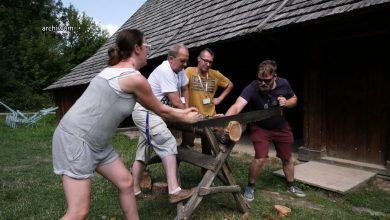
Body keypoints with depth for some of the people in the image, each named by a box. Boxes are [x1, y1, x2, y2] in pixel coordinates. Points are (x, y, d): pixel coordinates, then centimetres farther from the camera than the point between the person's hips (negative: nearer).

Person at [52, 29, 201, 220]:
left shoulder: (117, 70, 13)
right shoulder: (135, 78, -17)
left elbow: (155, 107, 21)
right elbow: (160, 111, -1)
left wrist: (181, 111, 27)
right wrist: (186, 119, 15)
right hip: (76, 138, -10)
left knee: (125, 182, 13)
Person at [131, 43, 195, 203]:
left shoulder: (179, 70, 8)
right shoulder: (165, 71, -20)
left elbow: (184, 89, 22)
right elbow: (176, 102, -21)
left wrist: (187, 110, 12)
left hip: (150, 114, 10)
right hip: (146, 112, -10)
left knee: (143, 153, 14)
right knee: (169, 144, -21)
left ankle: (135, 191, 26)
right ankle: (174, 192, -24)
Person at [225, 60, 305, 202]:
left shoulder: (283, 84, -21)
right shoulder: (252, 88, -35)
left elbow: (294, 99, 0)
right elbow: (237, 106, -50)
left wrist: (286, 103, -24)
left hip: (281, 127, 4)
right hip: (260, 128, -4)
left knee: (287, 158, 14)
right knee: (260, 158, -16)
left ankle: (291, 186, 40)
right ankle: (250, 187, 10)